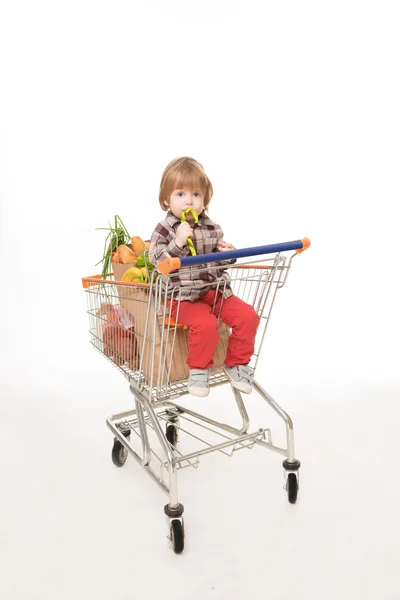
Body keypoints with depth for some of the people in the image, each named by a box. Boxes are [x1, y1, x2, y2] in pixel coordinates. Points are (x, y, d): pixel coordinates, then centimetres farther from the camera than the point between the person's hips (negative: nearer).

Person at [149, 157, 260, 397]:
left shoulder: (212, 228, 7)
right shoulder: (164, 230, -4)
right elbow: (158, 263, -15)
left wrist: (227, 254, -4)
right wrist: (178, 242, -24)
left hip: (217, 290, 5)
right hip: (184, 296, -5)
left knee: (248, 315, -9)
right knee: (205, 323, -30)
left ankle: (236, 363, 10)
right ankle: (199, 369, -4)